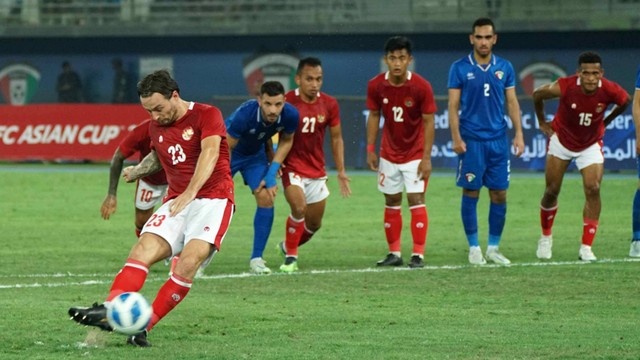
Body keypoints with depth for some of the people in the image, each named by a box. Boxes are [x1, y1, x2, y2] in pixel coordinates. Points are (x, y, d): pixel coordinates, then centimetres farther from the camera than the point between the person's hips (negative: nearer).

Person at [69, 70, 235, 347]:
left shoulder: (207, 115, -7)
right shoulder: (156, 127, 15)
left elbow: (209, 153, -23)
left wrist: (191, 192, -35)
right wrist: (138, 170, 18)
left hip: (212, 198, -6)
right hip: (176, 202, 6)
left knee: (190, 260, -28)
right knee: (143, 250, -20)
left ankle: (143, 327, -27)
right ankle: (108, 311, -38)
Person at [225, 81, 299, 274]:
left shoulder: (290, 115, -26)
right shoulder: (244, 115, -38)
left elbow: (286, 141, -4)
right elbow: (226, 148, -26)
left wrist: (271, 173, -10)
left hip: (256, 154, 4)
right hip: (230, 153, -4)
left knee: (266, 198, -12)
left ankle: (256, 258, -1)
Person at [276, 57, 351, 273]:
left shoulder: (329, 105, -2)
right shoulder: (286, 102, -14)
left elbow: (336, 138, 8)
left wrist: (341, 171, 5)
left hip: (317, 170, 5)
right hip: (292, 166, -4)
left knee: (314, 224, 11)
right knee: (299, 208, -26)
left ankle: (288, 246, 40)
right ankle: (291, 256, -7)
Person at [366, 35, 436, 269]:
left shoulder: (421, 87, -17)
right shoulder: (376, 86, -9)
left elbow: (428, 122, -13)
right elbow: (373, 116, 3)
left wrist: (426, 157, -16)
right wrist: (370, 149, -2)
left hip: (415, 154, -4)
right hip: (389, 153, 4)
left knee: (416, 199, -10)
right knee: (391, 202, 8)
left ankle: (418, 255, -6)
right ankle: (394, 254, 17)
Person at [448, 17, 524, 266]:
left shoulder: (504, 68, 7)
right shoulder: (460, 68, -1)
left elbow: (512, 102, 10)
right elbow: (453, 105, -2)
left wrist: (519, 134, 1)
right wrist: (456, 137, -10)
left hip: (498, 140, 3)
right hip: (471, 140, -3)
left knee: (499, 195, 3)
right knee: (471, 194, 0)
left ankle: (494, 247, 14)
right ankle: (474, 248, 8)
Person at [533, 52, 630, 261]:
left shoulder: (610, 91, -26)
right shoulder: (565, 87, -30)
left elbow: (625, 102, 1)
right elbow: (537, 94, -8)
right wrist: (542, 122, 2)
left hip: (591, 145, 1)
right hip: (561, 140, 0)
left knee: (593, 189, -15)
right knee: (551, 191, 5)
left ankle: (586, 248, -8)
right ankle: (546, 237, 31)